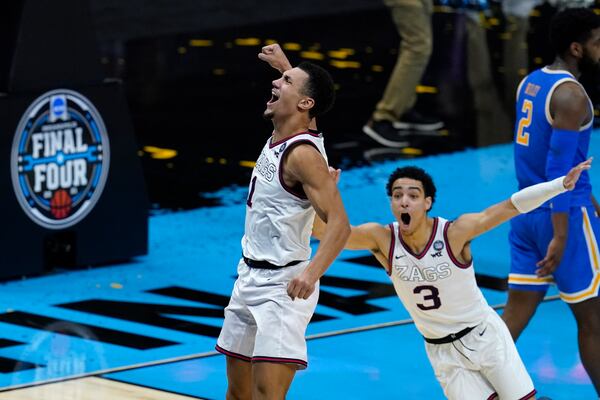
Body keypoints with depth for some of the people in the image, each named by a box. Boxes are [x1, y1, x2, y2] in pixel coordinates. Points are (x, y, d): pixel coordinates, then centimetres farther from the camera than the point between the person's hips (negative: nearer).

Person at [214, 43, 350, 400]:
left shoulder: (303, 154, -22)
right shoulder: (279, 138, 5)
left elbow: (340, 224, -31)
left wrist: (311, 272, -43)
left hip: (283, 287, -10)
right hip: (251, 278, 10)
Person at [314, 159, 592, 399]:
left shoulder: (454, 233, -23)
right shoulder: (382, 239, -16)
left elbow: (510, 207, -29)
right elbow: (322, 230, -21)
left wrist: (562, 183, -36)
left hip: (484, 334, -1)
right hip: (442, 351, 1)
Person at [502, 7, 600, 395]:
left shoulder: (531, 82, 11)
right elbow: (559, 169, -22)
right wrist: (561, 236, -22)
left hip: (527, 211, 8)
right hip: (564, 214, -8)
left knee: (516, 313, 9)